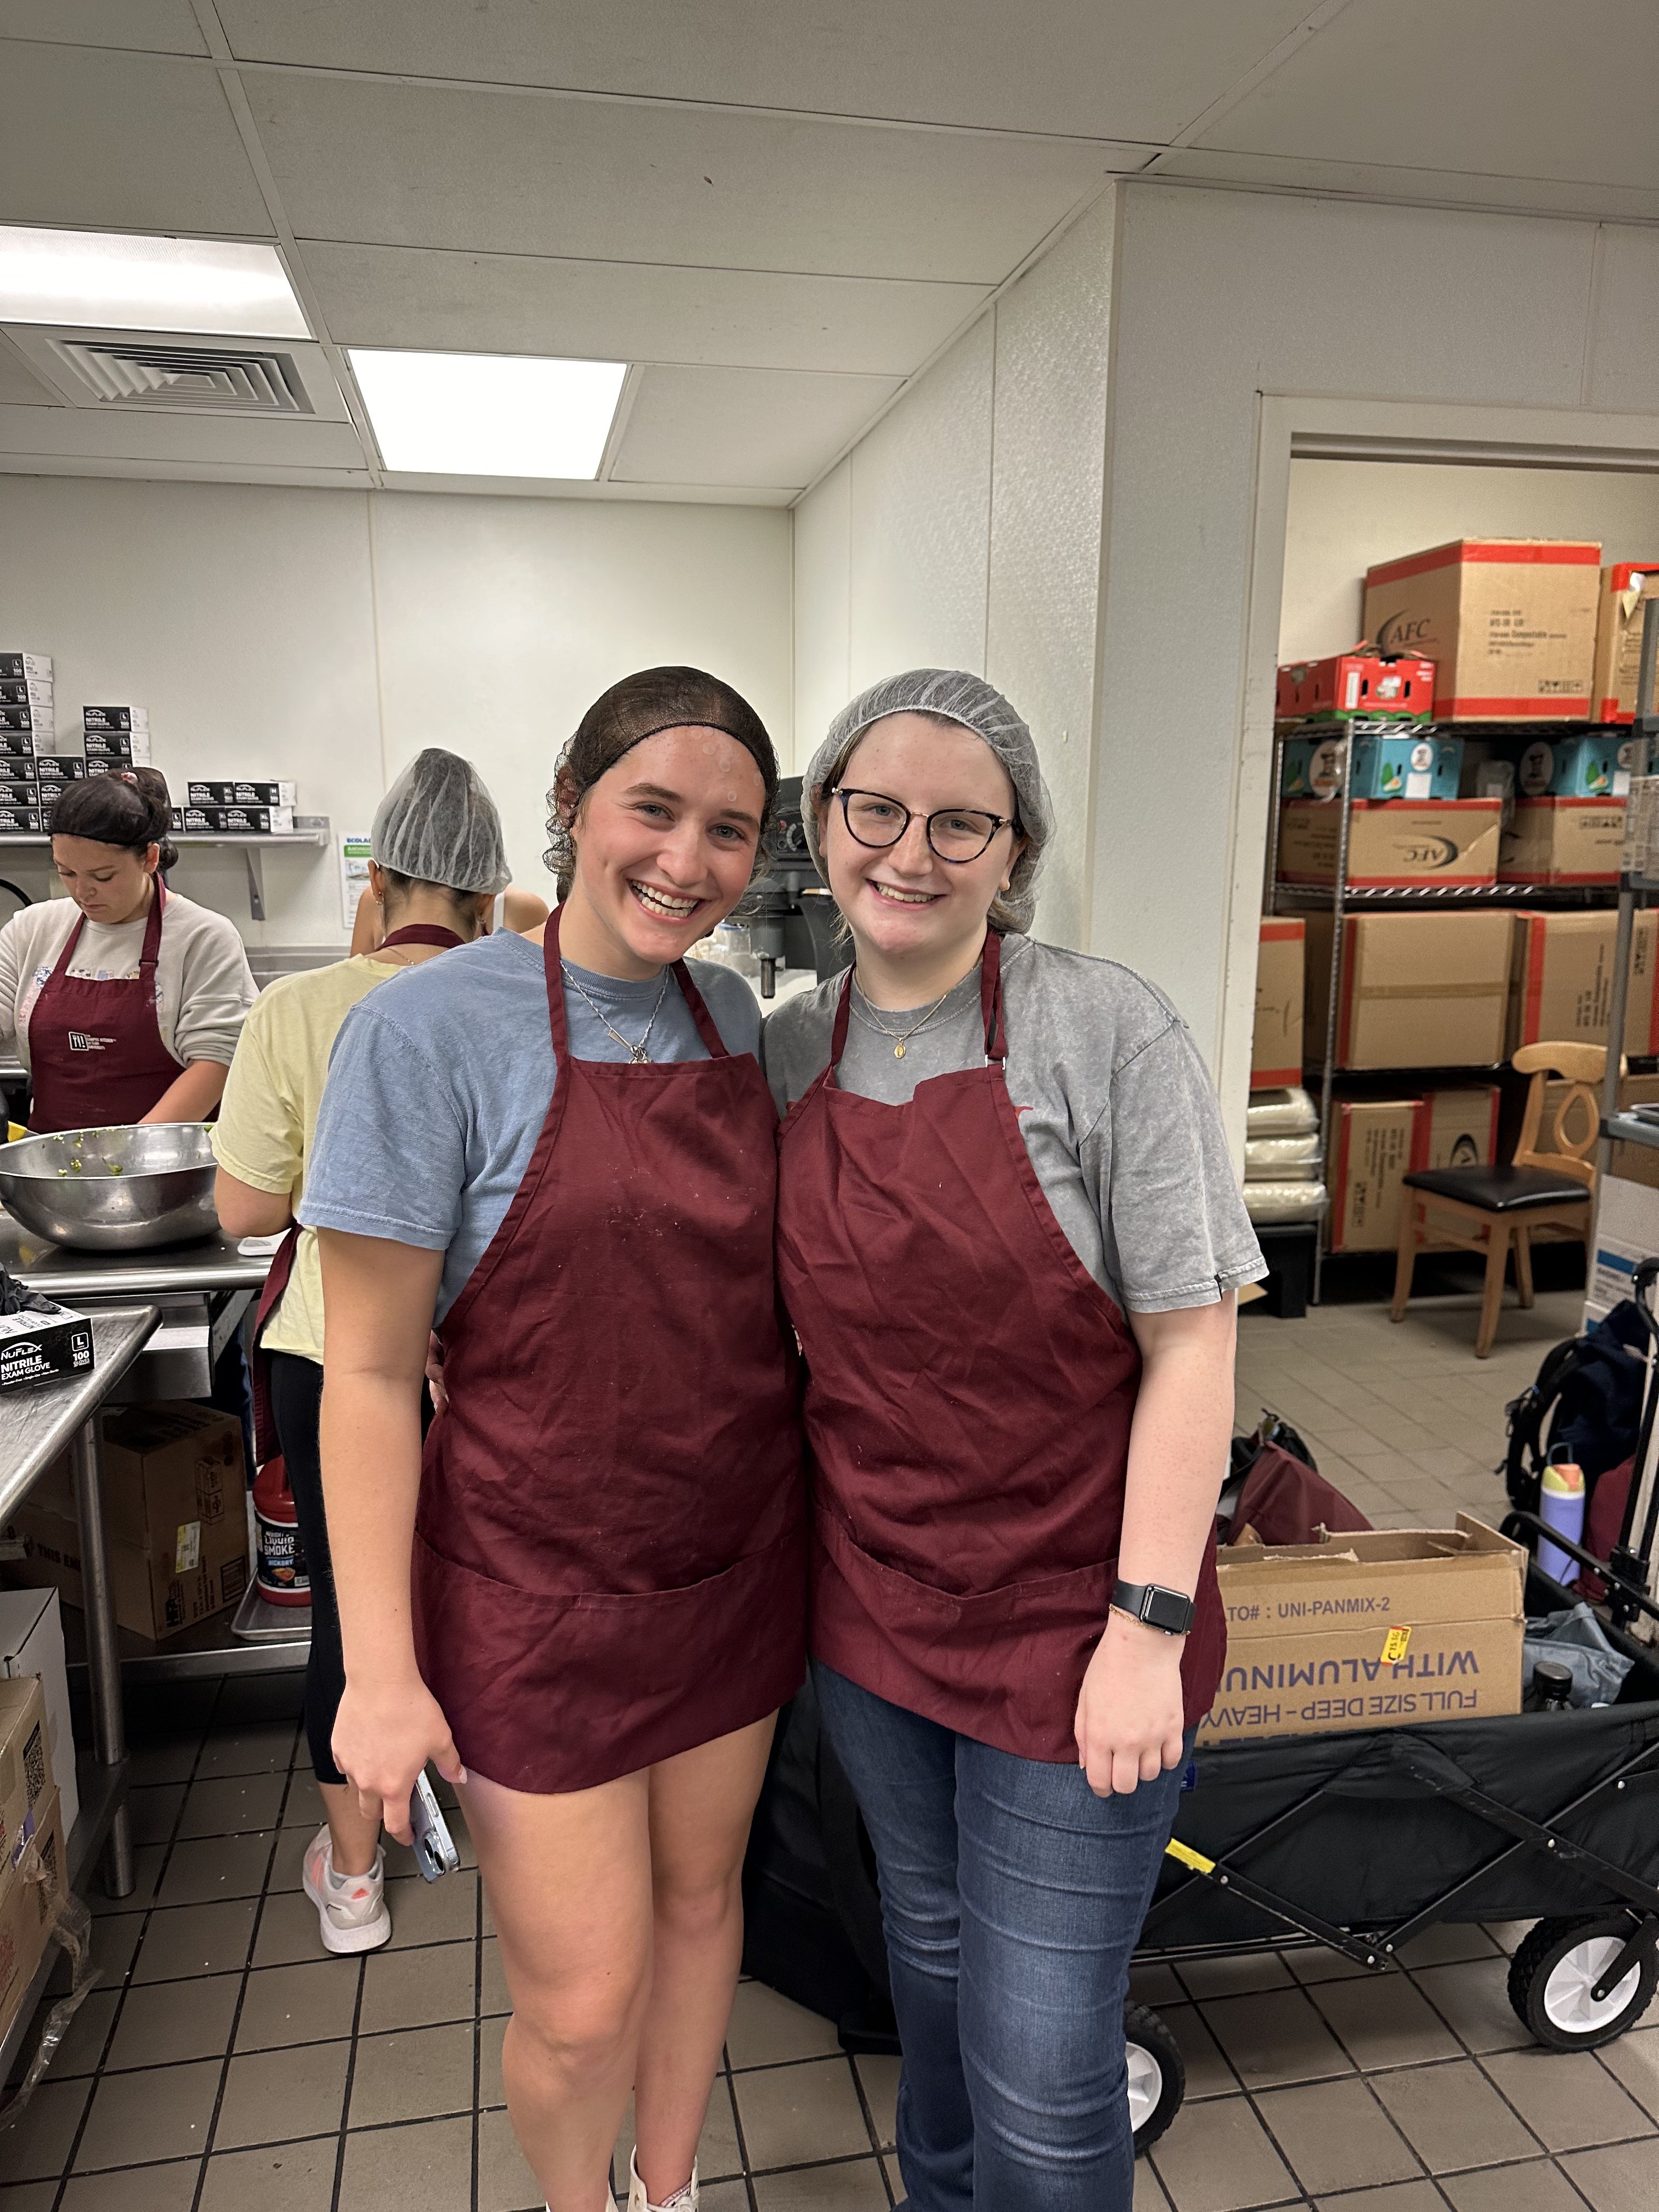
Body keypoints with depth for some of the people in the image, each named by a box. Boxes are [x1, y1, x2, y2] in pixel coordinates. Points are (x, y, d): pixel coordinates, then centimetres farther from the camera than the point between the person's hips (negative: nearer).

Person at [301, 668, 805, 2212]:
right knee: (582, 2000, 7)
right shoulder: (432, 1028, -16)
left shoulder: (731, 1015, 1)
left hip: (735, 1557, 5)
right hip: (539, 1589, -5)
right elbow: (369, 1373, -13)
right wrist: (380, 1668, -13)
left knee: (701, 1892, 22)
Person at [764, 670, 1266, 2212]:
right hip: (868, 1601, 5)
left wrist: (1149, 1628, -17)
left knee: (1039, 2076, 6)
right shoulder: (789, 1052, 0)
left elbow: (1191, 1341, -15)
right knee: (927, 1935, 28)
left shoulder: (1106, 1033, -16)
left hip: (1065, 1619, -5)